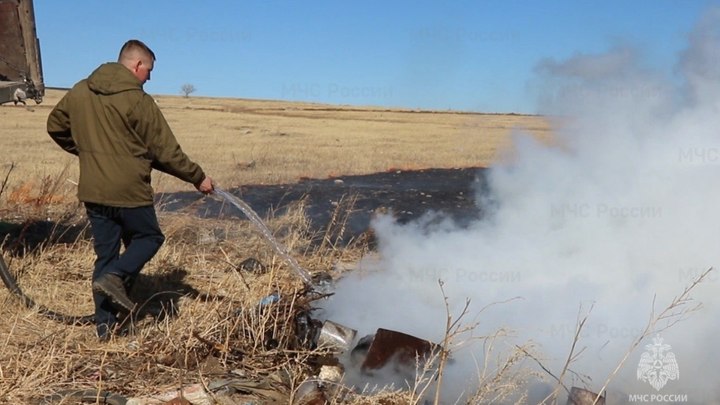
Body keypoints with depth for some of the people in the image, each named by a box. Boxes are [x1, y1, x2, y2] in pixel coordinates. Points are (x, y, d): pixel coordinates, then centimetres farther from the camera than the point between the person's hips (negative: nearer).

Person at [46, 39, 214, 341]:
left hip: (92, 191, 6)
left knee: (105, 254, 13)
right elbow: (166, 152, -11)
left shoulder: (79, 92, 5)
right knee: (149, 237, 17)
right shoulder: (138, 101, -13)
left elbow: (55, 127, 17)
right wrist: (198, 178, 0)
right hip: (129, 191, -6)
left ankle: (105, 324, 14)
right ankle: (114, 277, -7)